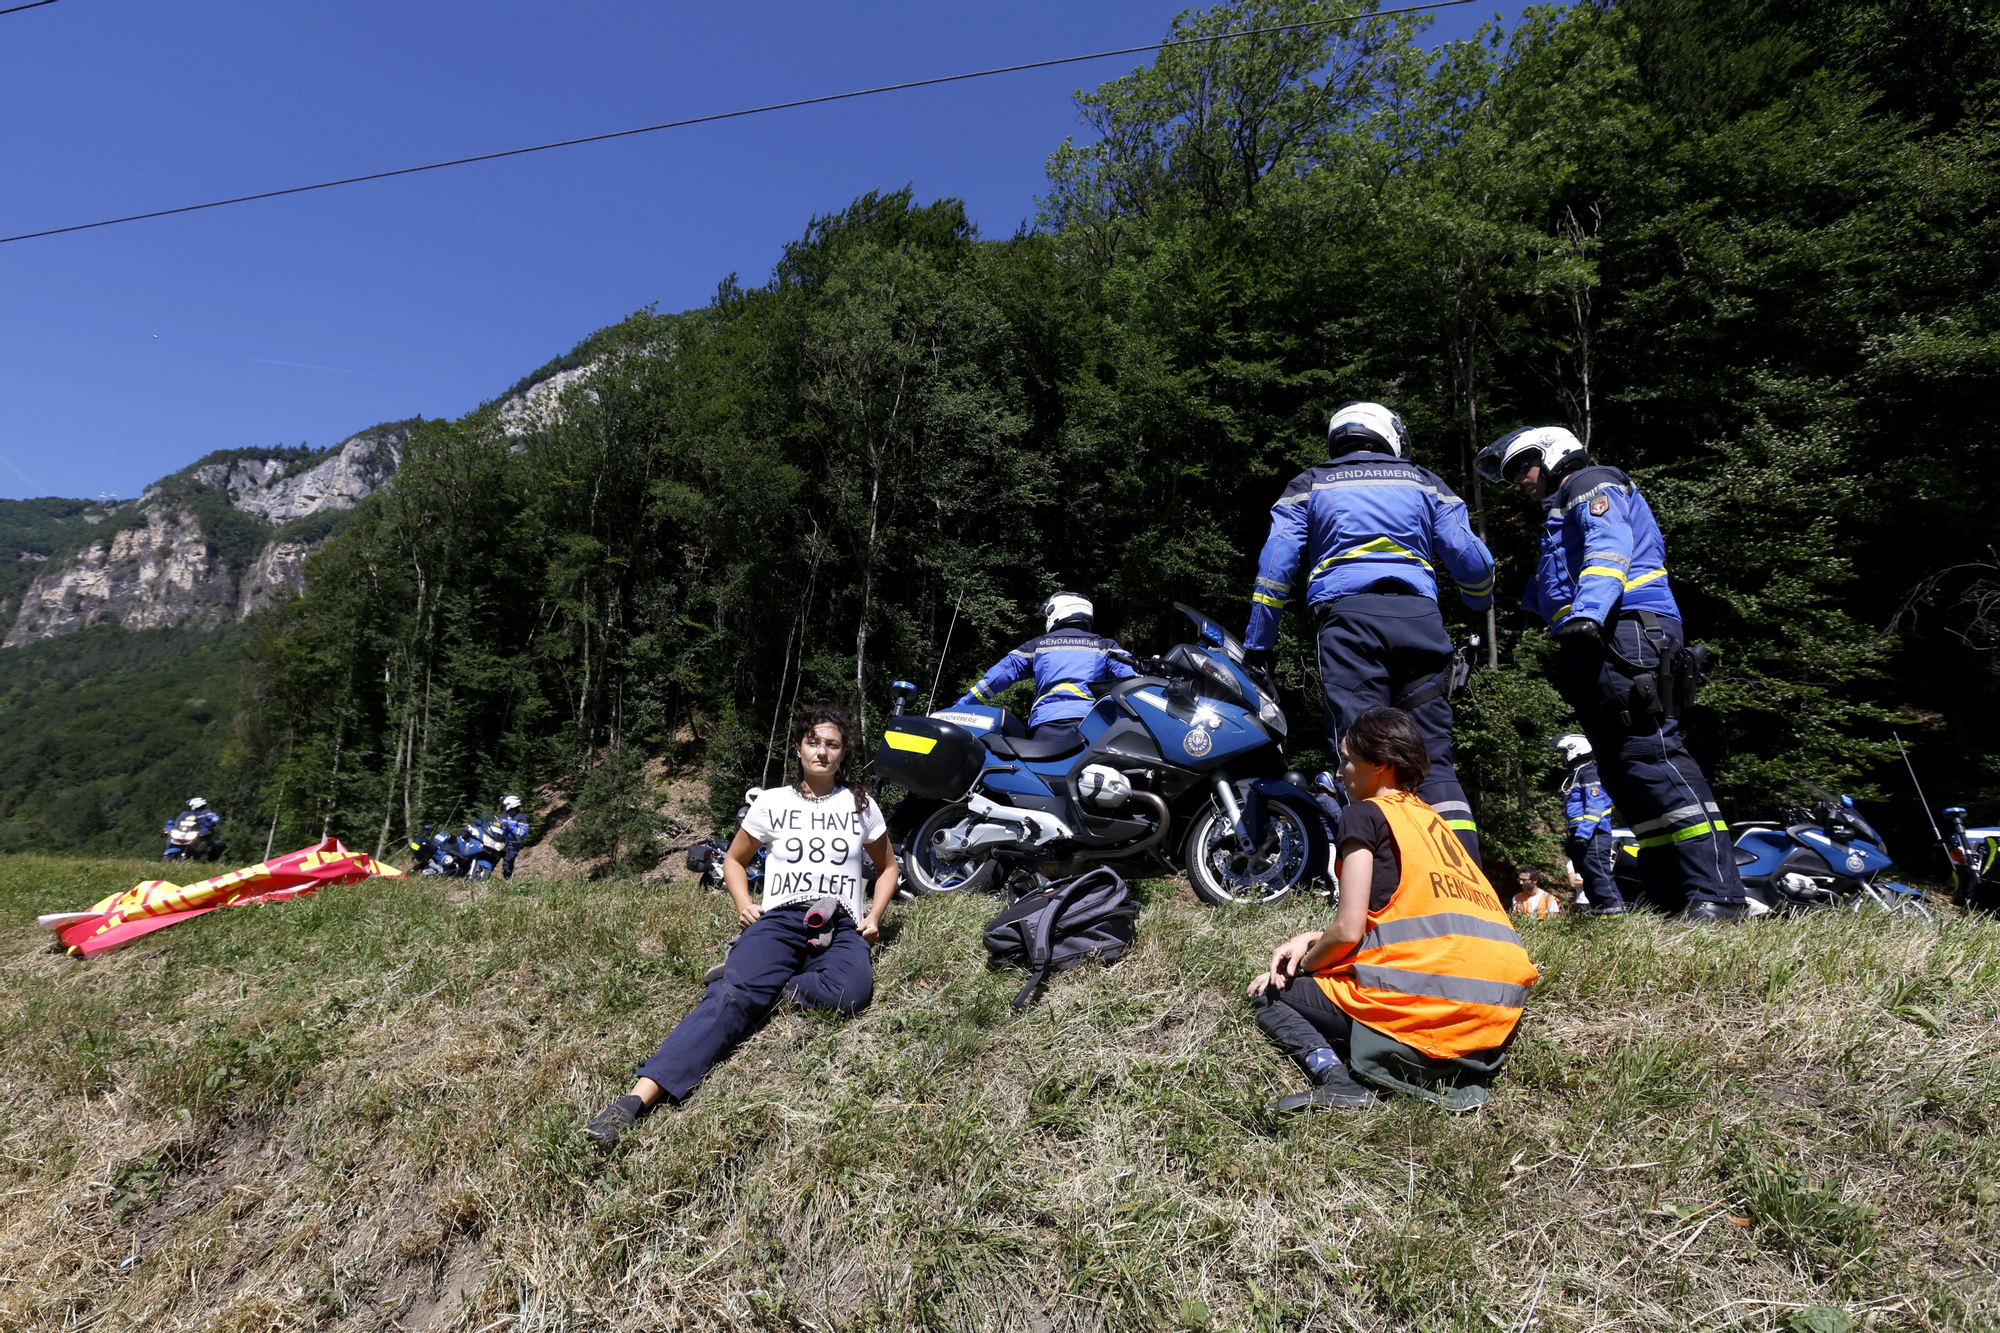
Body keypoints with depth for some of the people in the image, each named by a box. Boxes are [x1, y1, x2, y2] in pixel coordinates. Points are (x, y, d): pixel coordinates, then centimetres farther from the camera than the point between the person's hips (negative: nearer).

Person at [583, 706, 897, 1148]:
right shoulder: (772, 802, 12)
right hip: (779, 918, 0)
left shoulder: (861, 805, 13)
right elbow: (734, 859, 24)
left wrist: (874, 916, 8)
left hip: (841, 927, 1)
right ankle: (638, 1097, -41)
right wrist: (743, 905, 5)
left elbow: (887, 866, 25)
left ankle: (762, 983, -15)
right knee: (733, 997, -31)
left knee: (851, 990, -36)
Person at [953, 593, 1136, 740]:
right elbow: (1130, 676, 9)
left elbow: (1001, 674, 18)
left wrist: (960, 705, 22)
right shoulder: (1105, 646, 21)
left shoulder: (1038, 645, 22)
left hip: (1047, 725, 0)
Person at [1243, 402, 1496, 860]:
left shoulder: (1308, 485, 21)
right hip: (1420, 616, 2)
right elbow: (1471, 560, 18)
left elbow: (1276, 566, 10)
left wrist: (1257, 645, 11)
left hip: (1348, 615, -2)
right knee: (1432, 756, 3)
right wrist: (1480, 604, 39)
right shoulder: (1424, 482, 25)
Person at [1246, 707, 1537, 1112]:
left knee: (1268, 993, 12)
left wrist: (1303, 965, 11)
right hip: (1498, 1019, 8)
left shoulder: (1364, 814, -1)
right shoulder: (1430, 819, 22)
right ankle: (1455, 1078, 9)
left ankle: (1335, 1077, -16)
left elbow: (1349, 930, -8)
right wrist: (1310, 940, 18)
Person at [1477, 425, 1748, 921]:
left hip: (1627, 631, -10)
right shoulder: (1562, 512, 36)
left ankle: (1717, 892, -21)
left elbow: (1609, 549, -14)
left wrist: (1587, 613, -28)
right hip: (1597, 654, 10)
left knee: (1650, 754, -19)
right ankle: (1671, 897, 4)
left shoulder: (1593, 485, 6)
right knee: (1622, 773, 4)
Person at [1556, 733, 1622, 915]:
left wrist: (1583, 833, -25)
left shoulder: (1590, 773, -8)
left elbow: (1595, 807, -18)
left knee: (1600, 877, -15)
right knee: (1589, 881, 9)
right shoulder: (1575, 776, 23)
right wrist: (1570, 839, 24)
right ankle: (1598, 916, 11)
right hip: (1579, 837, 10)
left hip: (1593, 836, -10)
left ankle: (1617, 915, -17)